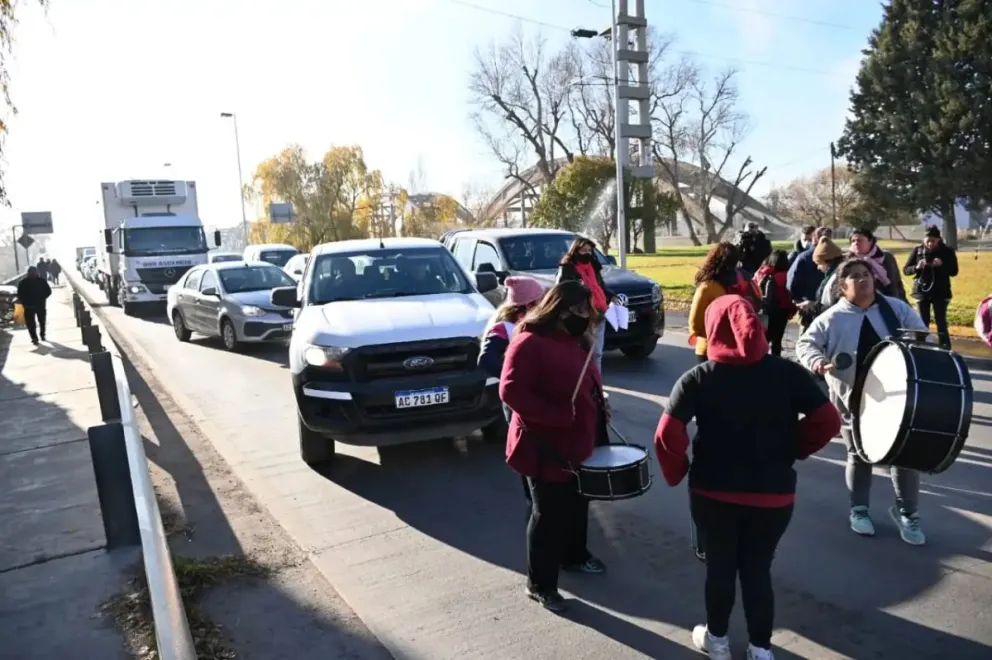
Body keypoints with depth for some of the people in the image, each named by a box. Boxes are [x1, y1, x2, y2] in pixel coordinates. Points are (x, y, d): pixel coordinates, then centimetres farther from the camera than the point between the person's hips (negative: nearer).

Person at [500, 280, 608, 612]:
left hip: (578, 443, 9)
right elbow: (511, 391, -27)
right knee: (549, 515, 3)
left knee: (578, 505, 24)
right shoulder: (529, 342, -20)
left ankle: (575, 556, 47)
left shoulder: (573, 341, 10)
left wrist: (598, 403, 4)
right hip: (546, 448, -9)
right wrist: (558, 415, -29)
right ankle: (540, 584, 19)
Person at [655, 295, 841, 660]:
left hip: (713, 492, -1)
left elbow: (667, 435, -20)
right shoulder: (788, 372, -7)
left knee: (720, 567, 18)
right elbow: (828, 422, -8)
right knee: (759, 570, 17)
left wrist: (677, 473, -3)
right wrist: (792, 451, 6)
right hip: (774, 493, 1)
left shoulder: (698, 378, -12)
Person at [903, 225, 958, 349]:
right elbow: (905, 270, 1)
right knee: (923, 323, 5)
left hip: (940, 292, -1)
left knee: (941, 322, -3)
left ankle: (946, 349, 1)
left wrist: (942, 265, -21)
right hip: (922, 291, 1)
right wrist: (917, 267, -19)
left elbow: (954, 272, -3)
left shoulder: (947, 251, -1)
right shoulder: (917, 250, 0)